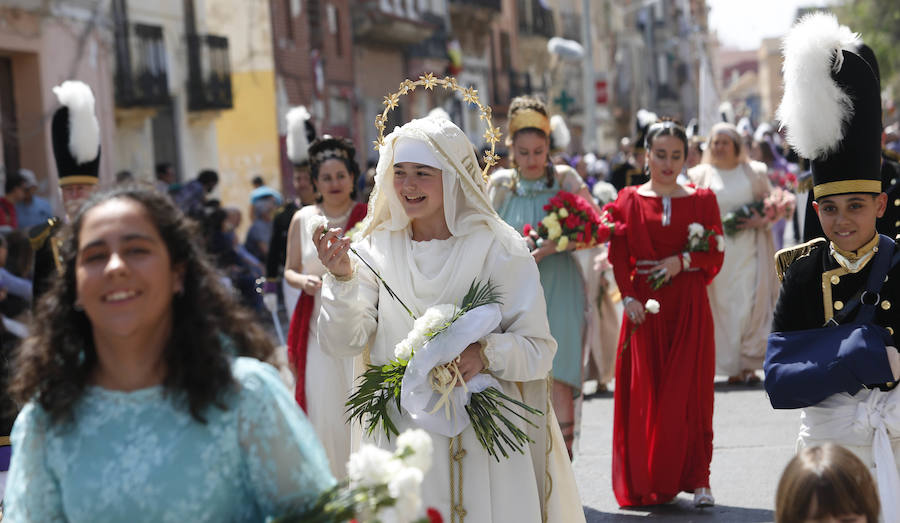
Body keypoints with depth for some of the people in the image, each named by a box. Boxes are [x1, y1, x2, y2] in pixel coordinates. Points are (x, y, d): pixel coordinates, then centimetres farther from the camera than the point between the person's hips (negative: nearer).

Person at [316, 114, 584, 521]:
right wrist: (342, 278, -20)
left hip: (483, 440, -2)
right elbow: (343, 343, -4)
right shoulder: (377, 249, 3)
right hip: (402, 438, 2)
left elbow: (539, 350, -6)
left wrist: (486, 354, -25)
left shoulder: (497, 250, -5)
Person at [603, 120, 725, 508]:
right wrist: (629, 298, -11)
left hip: (690, 307, 0)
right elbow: (619, 257, 1)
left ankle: (697, 479, 2)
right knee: (646, 392, 0)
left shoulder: (702, 200, 8)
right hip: (645, 308, 0)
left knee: (691, 390, -3)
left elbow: (716, 256, 3)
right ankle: (650, 481, 9)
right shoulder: (628, 200, 7)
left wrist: (682, 261, -13)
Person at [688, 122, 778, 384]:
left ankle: (748, 363, -2)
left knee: (750, 304, -8)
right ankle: (731, 367, 3)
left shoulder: (754, 172, 10)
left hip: (749, 251, 0)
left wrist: (761, 220, -8)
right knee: (722, 305, -3)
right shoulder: (700, 175, 10)